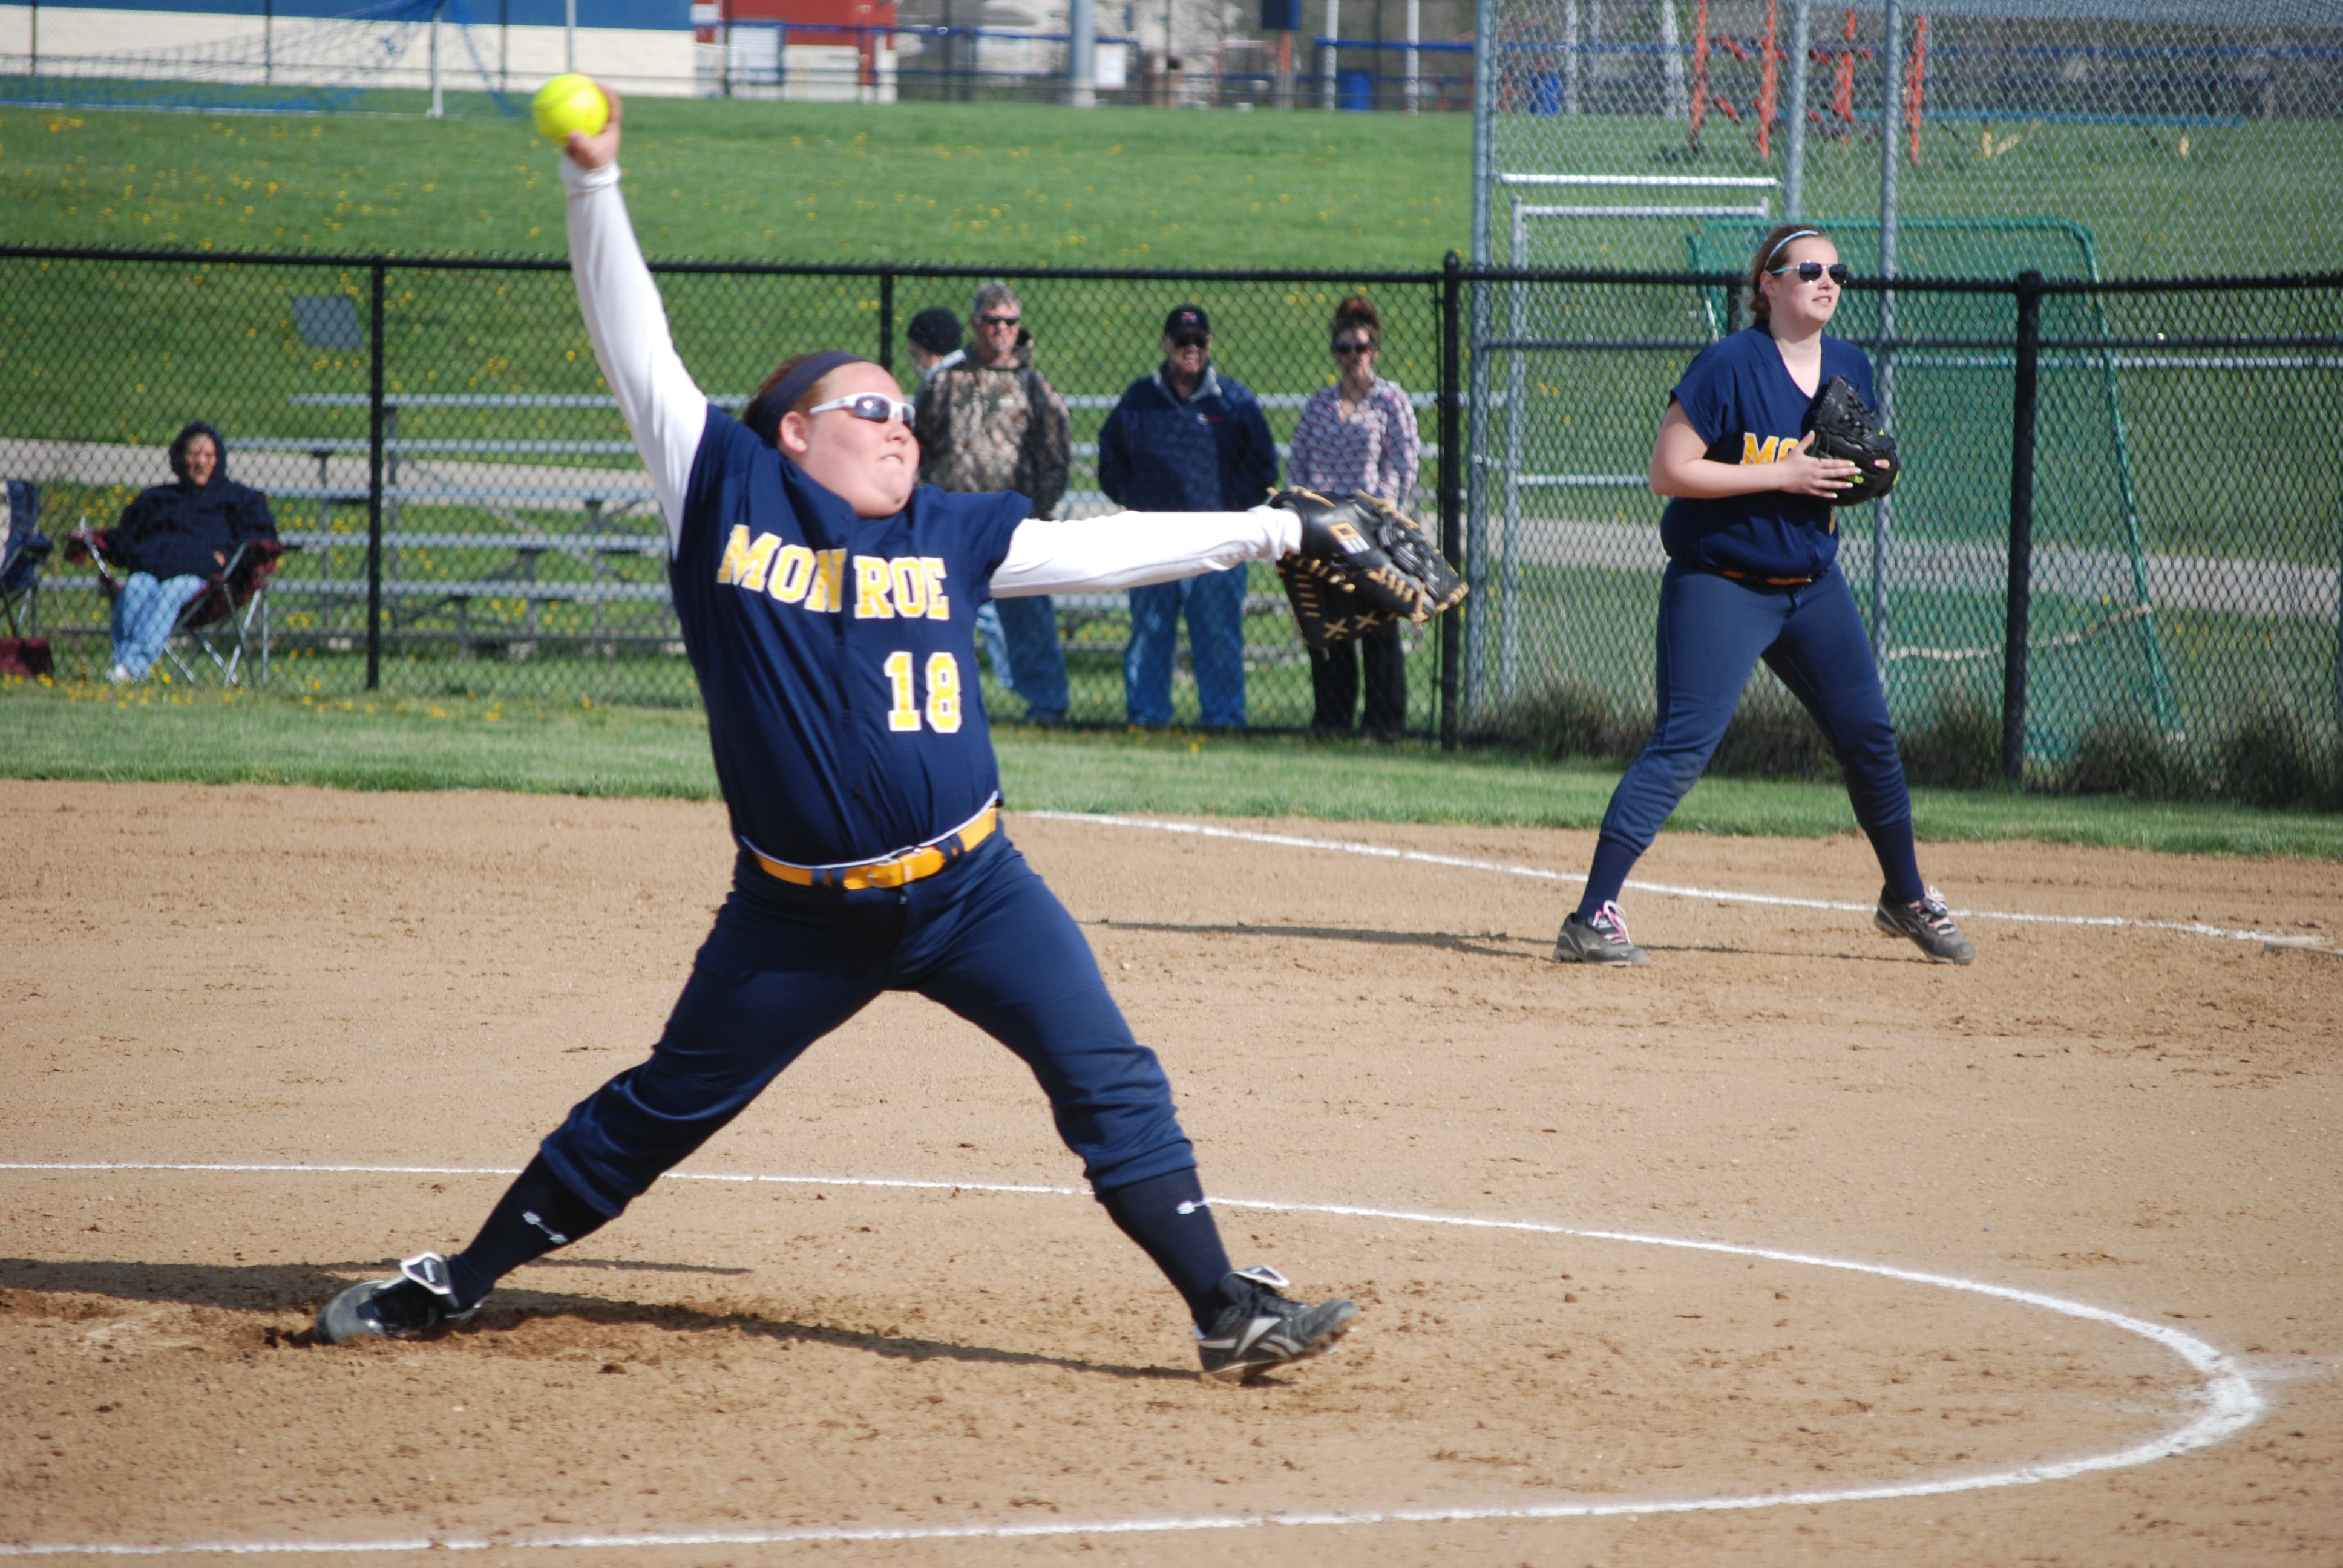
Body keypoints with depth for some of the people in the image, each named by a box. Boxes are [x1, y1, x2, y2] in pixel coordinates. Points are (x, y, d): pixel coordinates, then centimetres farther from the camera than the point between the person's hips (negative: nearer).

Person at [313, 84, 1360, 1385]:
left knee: (1112, 1086, -6)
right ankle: (452, 1284, 21)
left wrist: (1268, 532, 13)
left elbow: (1100, 548, 14)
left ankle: (1227, 1313, 0)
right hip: (796, 919, -2)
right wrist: (593, 184, -1)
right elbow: (636, 349, 3)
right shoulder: (728, 495, 1)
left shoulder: (947, 536, 9)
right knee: (661, 1112, 6)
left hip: (970, 890, 2)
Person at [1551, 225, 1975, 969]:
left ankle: (1907, 899, 32)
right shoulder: (1730, 365, -15)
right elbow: (1668, 472, -18)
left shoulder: (1851, 368, 6)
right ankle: (1591, 919, -17)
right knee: (1681, 745, -16)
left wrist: (1866, 477, -4)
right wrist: (1782, 475, -23)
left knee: (1870, 737, 12)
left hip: (1814, 586, 7)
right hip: (1719, 585, -7)